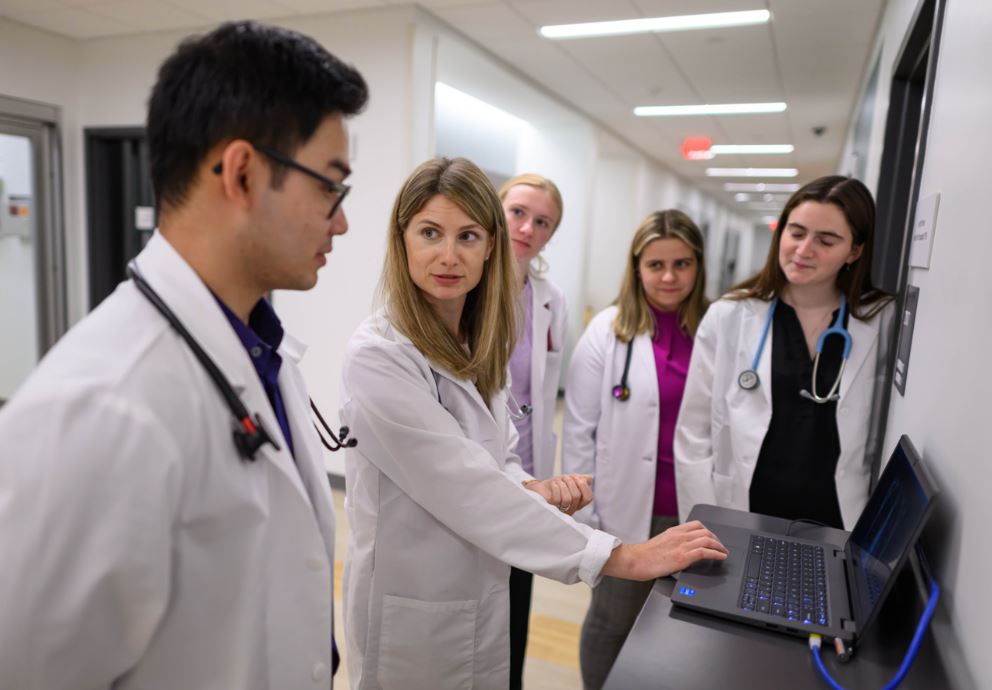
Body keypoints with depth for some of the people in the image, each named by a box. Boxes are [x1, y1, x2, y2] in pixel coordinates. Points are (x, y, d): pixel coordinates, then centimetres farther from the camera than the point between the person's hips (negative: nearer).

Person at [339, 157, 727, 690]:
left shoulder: (476, 346, 2)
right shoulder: (377, 357, -23)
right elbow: (466, 487, -27)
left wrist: (531, 491, -14)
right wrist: (623, 558, -26)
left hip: (484, 599, 6)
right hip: (413, 611, -6)